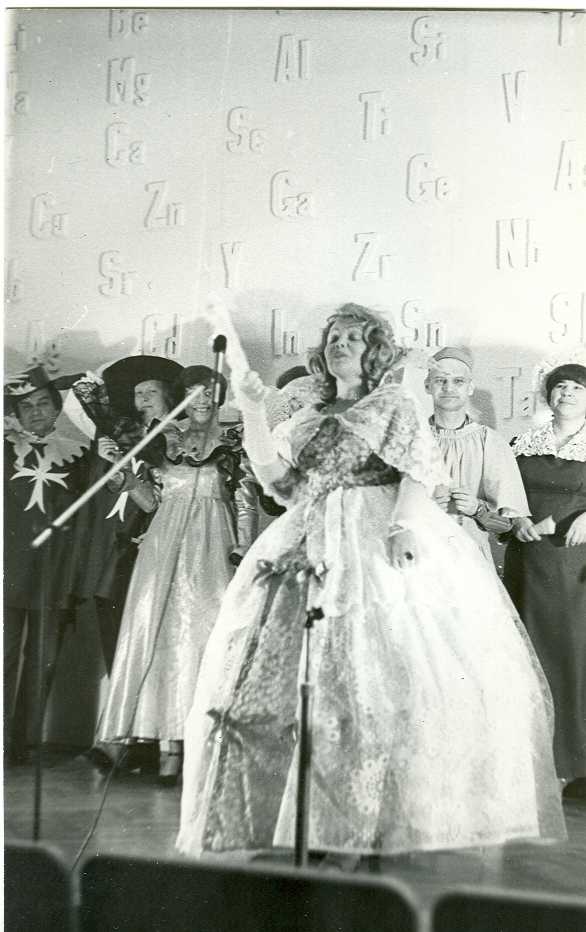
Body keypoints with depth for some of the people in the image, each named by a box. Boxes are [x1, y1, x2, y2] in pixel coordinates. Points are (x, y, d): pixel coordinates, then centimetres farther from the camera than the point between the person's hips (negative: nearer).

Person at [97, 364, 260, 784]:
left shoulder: (233, 441, 8)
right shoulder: (165, 439, 14)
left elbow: (247, 501, 5)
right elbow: (152, 499, 17)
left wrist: (243, 549, -5)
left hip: (213, 544, -2)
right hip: (167, 542, 2)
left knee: (205, 631, -9)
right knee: (161, 630, -6)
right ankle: (168, 739, -4)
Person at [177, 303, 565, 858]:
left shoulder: (393, 406, 8)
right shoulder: (307, 419, 22)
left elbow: (420, 470, -5)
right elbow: (274, 476, 10)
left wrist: (403, 522, -23)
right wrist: (252, 411, 0)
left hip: (379, 545, -5)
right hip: (312, 545, 5)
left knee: (384, 664, -14)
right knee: (283, 669, -1)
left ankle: (395, 813, -8)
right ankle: (268, 812, 5)